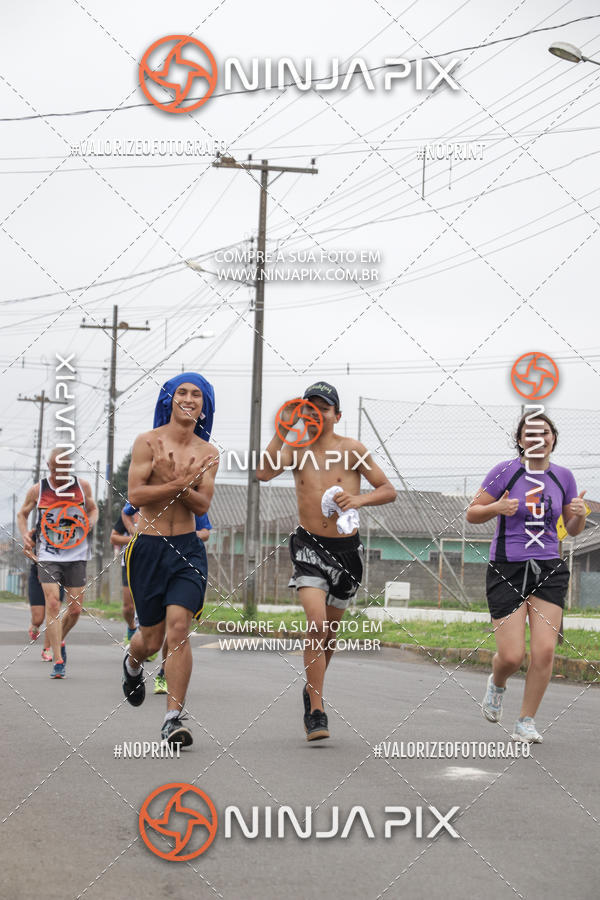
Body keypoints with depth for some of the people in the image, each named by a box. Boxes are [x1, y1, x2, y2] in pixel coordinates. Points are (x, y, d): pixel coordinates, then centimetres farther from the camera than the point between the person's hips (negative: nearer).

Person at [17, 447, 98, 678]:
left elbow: (93, 509, 18)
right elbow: (22, 514, 14)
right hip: (48, 555, -2)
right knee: (52, 604, -14)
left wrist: (89, 522, -4)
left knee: (75, 609, 2)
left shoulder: (82, 486, 2)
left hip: (76, 555, 2)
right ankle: (58, 661, -11)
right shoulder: (37, 490, -1)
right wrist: (25, 534, -4)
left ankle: (59, 641, 34)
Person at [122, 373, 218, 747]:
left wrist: (180, 483, -19)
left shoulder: (208, 453, 6)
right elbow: (136, 495, -11)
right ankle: (133, 663, 46)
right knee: (152, 638, 8)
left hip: (188, 547, 1)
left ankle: (175, 717, -11)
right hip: (149, 547, -1)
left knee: (179, 628, -14)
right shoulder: (148, 441, -4)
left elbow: (203, 505, -2)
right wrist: (178, 483, -20)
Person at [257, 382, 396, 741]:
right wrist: (281, 432, -16)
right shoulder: (296, 448, 2)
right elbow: (265, 473, -15)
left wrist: (360, 499, -18)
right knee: (317, 625, -19)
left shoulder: (352, 449, -2)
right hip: (310, 546, -1)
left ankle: (312, 689, 41)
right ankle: (317, 710, -14)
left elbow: (389, 490, 0)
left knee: (330, 631, 15)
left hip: (346, 548, 1)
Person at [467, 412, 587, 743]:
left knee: (544, 651, -10)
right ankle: (497, 684, 30)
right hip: (507, 570, -3)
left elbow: (573, 530, 15)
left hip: (549, 570, 3)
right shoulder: (505, 471, -5)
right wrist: (497, 508, -19)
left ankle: (526, 723, 8)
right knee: (511, 656, -8)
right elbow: (472, 514, 1)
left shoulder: (563, 476, 6)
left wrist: (579, 513, -7)